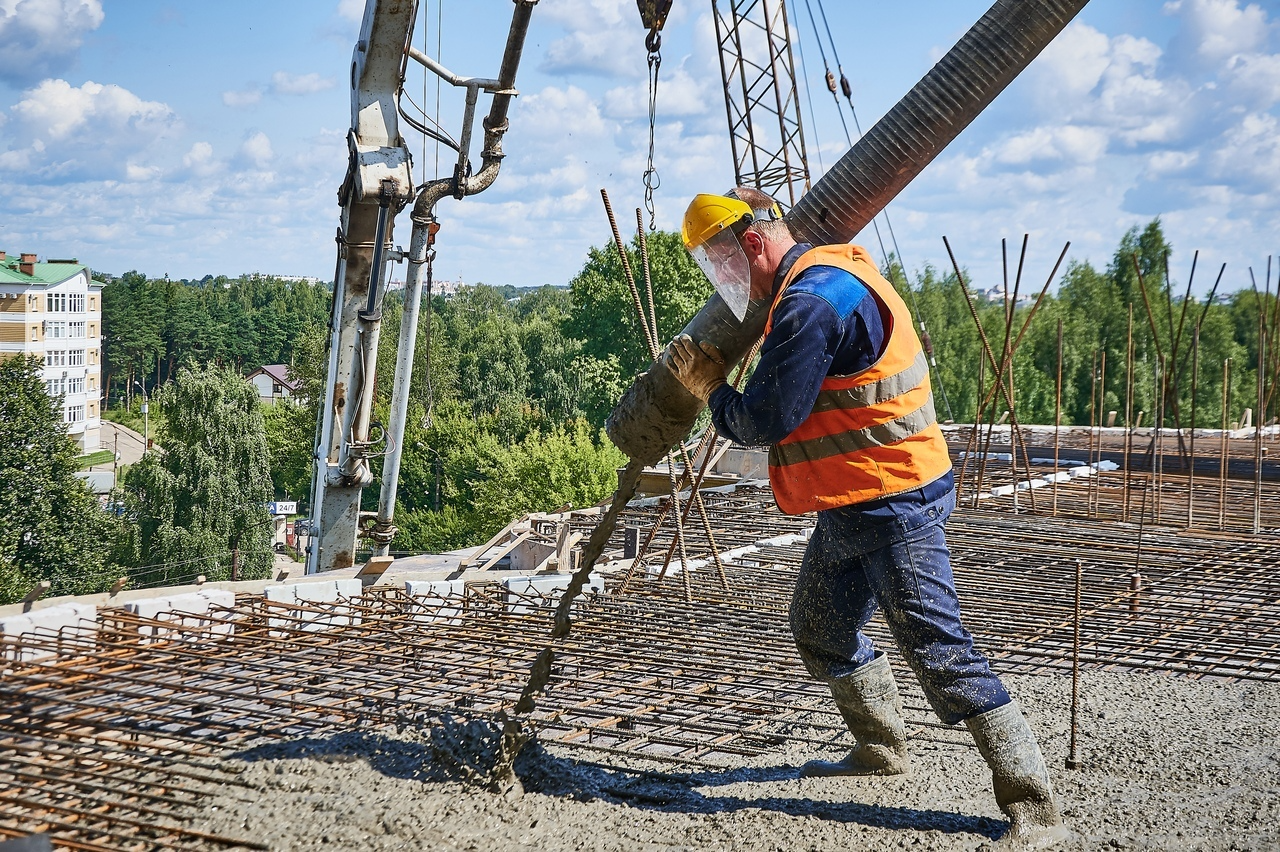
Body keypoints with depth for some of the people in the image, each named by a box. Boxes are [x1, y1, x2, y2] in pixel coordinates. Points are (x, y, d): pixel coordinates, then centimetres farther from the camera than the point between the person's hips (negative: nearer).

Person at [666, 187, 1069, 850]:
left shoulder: (812, 303, -22)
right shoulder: (831, 274, 12)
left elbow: (765, 421, -21)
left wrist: (710, 387, -4)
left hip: (890, 505, -11)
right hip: (849, 509, 11)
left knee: (938, 652, -11)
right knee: (820, 632, 23)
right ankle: (880, 751, 41)